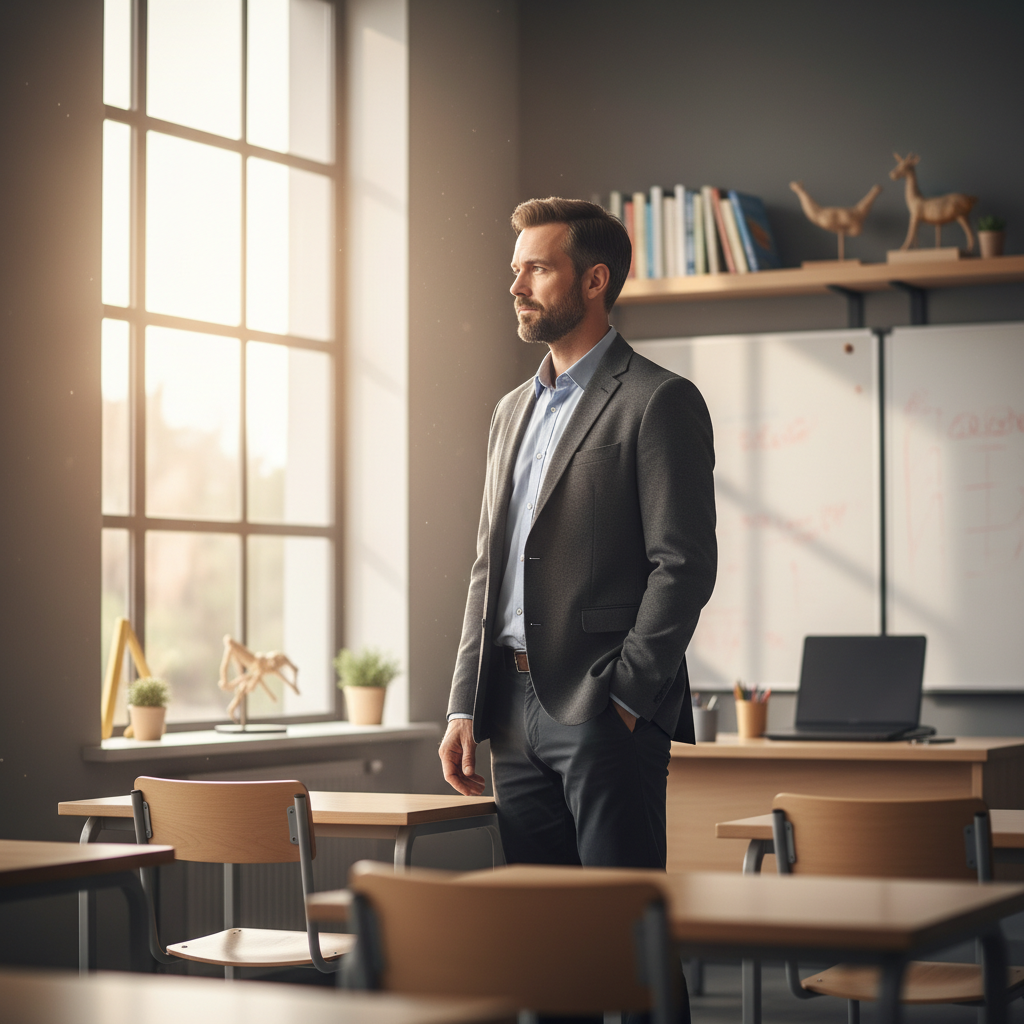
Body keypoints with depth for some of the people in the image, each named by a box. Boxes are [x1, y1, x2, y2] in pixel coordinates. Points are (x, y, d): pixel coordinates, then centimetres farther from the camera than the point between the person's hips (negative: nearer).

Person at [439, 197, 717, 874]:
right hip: (514, 709, 7)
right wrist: (465, 708, 12)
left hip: (605, 709, -7)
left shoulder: (658, 400, -5)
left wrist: (625, 698, -15)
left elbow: (684, 565, -11)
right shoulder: (513, 410, 19)